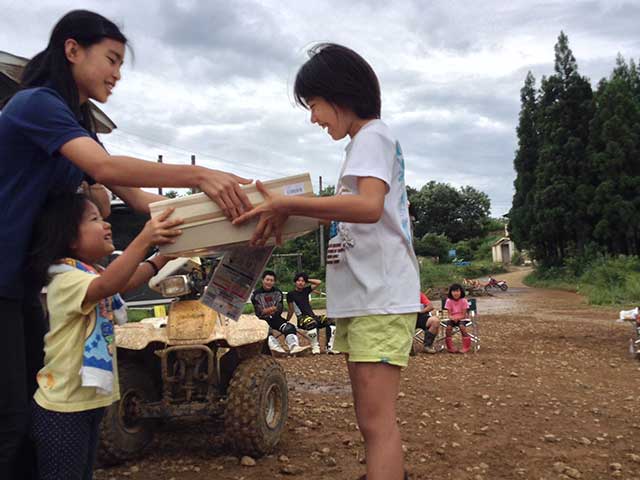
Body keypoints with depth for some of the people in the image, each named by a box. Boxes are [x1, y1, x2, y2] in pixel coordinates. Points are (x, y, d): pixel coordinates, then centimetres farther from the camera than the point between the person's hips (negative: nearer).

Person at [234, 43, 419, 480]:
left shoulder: (372, 136, -8)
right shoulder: (367, 142, 22)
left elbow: (369, 206, -27)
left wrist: (288, 204, -21)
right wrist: (288, 211, 14)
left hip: (380, 299, -10)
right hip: (361, 298, 10)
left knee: (377, 421, -10)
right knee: (371, 419, 13)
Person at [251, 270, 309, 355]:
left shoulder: (278, 292, 11)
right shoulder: (256, 294, 0)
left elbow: (279, 309, 4)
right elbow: (259, 313, -6)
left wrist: (267, 310, -8)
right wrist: (273, 309, -8)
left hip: (275, 318, 4)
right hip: (263, 320, -4)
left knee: (289, 327, -21)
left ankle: (294, 347, -43)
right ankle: (276, 347, -59)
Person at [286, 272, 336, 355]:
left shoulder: (306, 290, 18)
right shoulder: (291, 294, 4)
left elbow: (318, 282, 13)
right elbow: (291, 311, 6)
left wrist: (307, 280, 13)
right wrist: (286, 322, 4)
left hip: (313, 316, 5)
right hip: (302, 318, -5)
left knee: (330, 321, -22)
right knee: (311, 323, -42)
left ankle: (330, 348, -24)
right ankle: (315, 348, -27)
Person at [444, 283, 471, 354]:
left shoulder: (463, 301, -9)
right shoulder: (449, 301, -4)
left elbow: (463, 315, -9)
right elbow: (449, 314, -3)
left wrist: (457, 318, -27)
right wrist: (452, 317, -27)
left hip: (461, 318, -2)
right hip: (452, 319, 2)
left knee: (462, 326, -33)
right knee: (448, 327, -29)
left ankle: (466, 347, -22)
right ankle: (450, 347, -15)